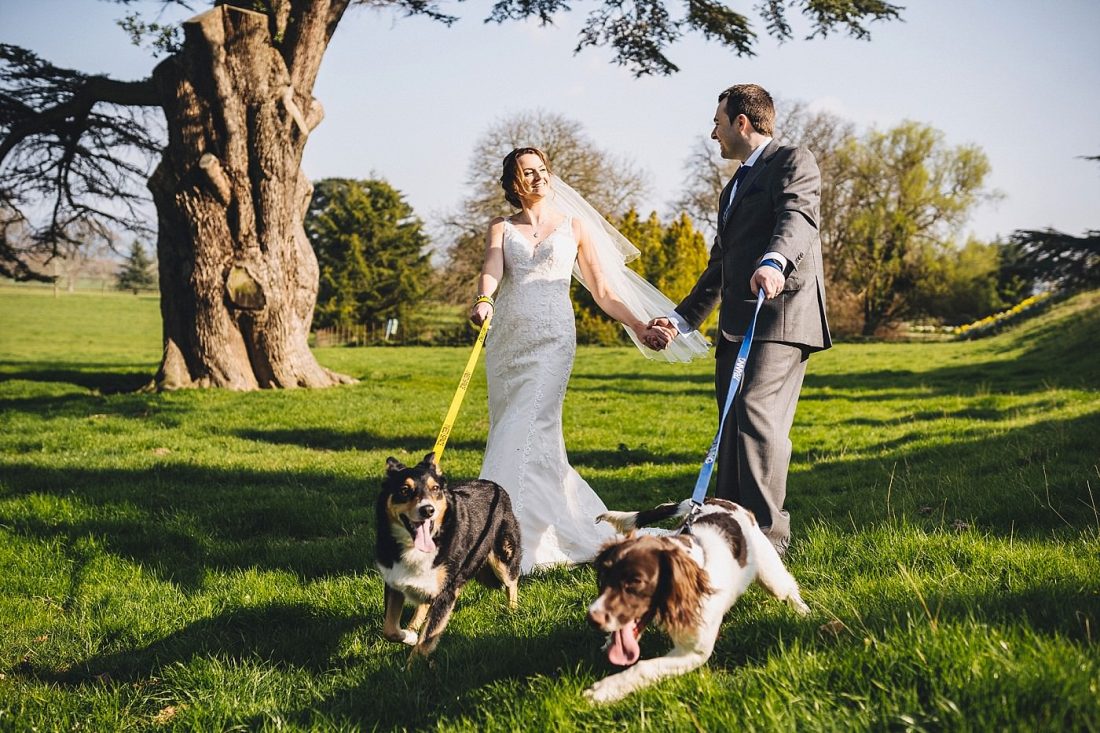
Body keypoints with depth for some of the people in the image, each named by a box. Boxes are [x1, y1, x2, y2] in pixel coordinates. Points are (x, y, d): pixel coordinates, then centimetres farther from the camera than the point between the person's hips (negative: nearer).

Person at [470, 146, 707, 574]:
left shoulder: (574, 226, 11)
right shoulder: (502, 229, 13)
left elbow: (603, 291, 12)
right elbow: (492, 271, -7)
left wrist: (640, 327, 3)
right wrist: (483, 301, -29)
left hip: (551, 339, -3)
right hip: (506, 340, 3)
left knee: (525, 434, -16)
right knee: (524, 438, 4)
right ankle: (577, 529, 19)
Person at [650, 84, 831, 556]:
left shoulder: (793, 161, 1)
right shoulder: (734, 186, 29)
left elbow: (796, 216, -21)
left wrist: (774, 262, -40)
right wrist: (682, 318, 31)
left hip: (782, 315, -9)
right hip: (737, 326, 9)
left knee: (757, 413, -22)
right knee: (734, 428, 7)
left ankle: (768, 535, -24)